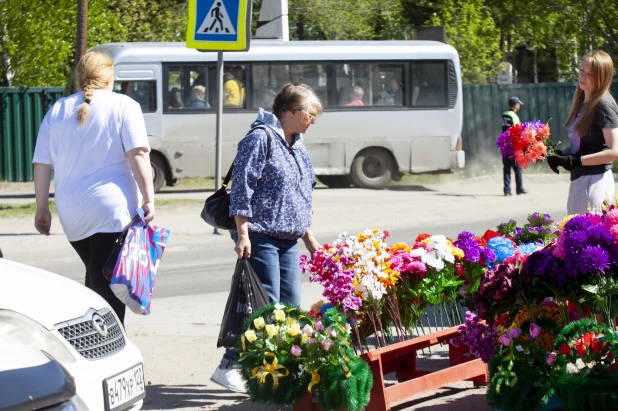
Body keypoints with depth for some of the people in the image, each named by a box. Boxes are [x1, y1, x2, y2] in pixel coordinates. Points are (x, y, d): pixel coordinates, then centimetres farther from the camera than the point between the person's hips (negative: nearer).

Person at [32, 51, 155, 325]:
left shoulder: (58, 111, 10)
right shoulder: (123, 106, -1)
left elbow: (42, 164, 9)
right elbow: (138, 154, -11)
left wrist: (42, 207, 15)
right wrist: (149, 199, -11)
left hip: (71, 215, 5)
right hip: (112, 210, -4)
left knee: (96, 281, 19)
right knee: (109, 286, -6)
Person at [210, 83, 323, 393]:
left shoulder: (297, 146, 19)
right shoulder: (261, 139, -9)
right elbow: (242, 188, -14)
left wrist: (309, 239, 26)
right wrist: (242, 234, -19)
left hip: (288, 241, 9)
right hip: (261, 238, -9)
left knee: (291, 306, 5)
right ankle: (228, 367, -7)